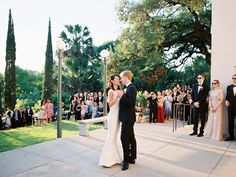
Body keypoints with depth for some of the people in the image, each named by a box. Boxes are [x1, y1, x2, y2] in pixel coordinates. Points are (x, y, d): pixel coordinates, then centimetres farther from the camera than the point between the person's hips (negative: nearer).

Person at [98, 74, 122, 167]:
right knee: (111, 136, -7)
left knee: (115, 136, 11)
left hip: (117, 115, 8)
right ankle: (106, 159, 1)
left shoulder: (118, 91, 13)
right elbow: (110, 104, -16)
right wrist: (117, 96, -22)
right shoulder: (111, 91, -8)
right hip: (113, 115, -8)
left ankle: (113, 157, 20)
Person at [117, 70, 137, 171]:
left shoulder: (132, 88, -16)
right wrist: (121, 96, 8)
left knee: (124, 138, -7)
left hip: (128, 117, -10)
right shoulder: (129, 88, 13)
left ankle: (126, 160, 2)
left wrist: (122, 96, -25)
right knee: (131, 137, 15)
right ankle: (132, 158, 25)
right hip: (127, 117, 10)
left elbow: (132, 103, -22)